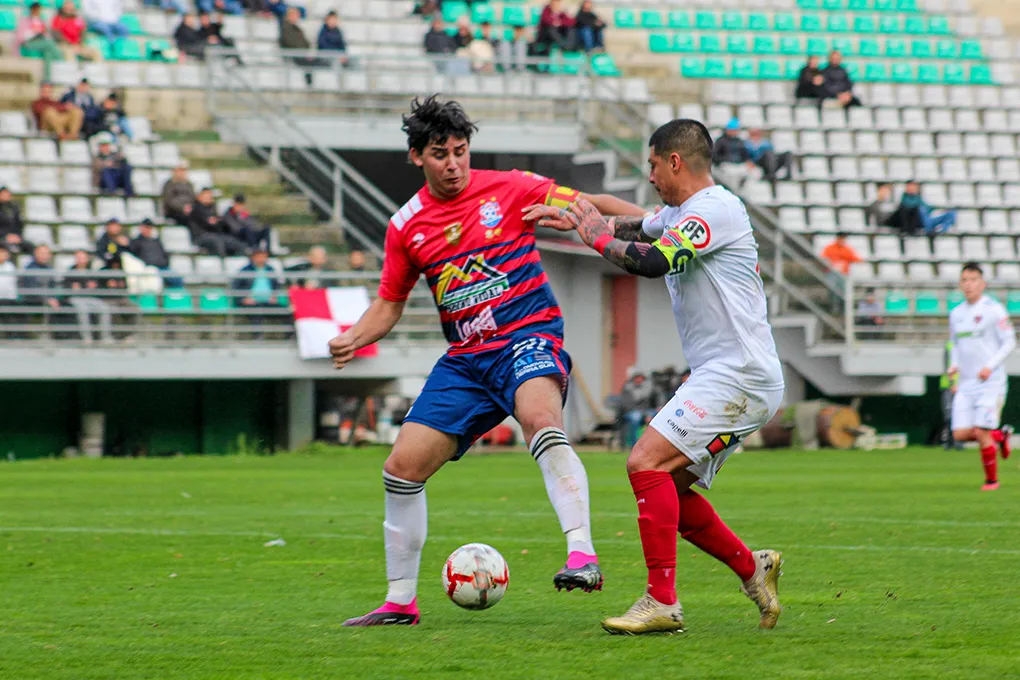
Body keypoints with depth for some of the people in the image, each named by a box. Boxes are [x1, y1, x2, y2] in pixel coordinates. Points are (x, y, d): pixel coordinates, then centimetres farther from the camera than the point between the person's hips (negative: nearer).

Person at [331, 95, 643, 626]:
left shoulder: (509, 189, -1)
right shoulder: (406, 226, 8)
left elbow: (589, 206, 1)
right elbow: (389, 303, 16)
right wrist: (353, 339, -3)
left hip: (530, 335, -5)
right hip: (465, 359, 5)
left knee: (540, 420, -37)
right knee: (402, 467, -1)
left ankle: (583, 556, -47)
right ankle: (400, 602, 14)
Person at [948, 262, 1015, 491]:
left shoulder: (994, 310, -6)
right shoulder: (956, 314, 12)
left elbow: (1009, 342, -5)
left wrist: (990, 366, -17)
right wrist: (954, 365, 4)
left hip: (990, 382, -6)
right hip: (966, 384, 6)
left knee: (981, 433, -12)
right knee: (960, 434, -5)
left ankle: (992, 480, 8)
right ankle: (1000, 436, 23)